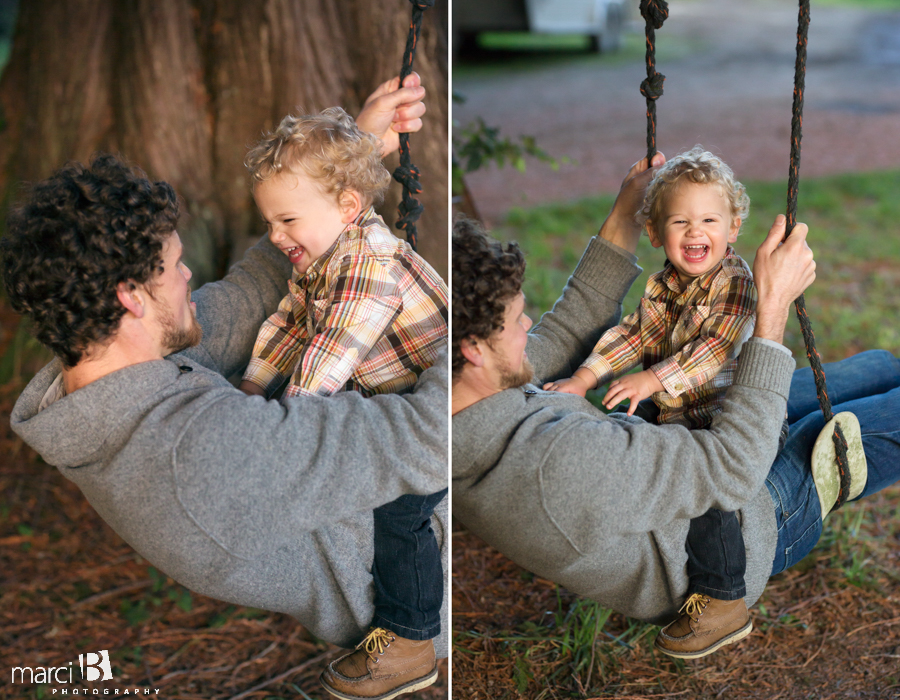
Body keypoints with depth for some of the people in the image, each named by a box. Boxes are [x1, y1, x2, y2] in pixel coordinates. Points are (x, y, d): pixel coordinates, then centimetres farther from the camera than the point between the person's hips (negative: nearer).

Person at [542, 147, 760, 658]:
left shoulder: (737, 282, -17)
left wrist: (654, 379, -35)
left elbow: (716, 348, -27)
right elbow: (633, 333, 6)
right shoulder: (664, 285, 7)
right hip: (678, 414, 9)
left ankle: (724, 602, -21)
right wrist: (585, 379, -5)